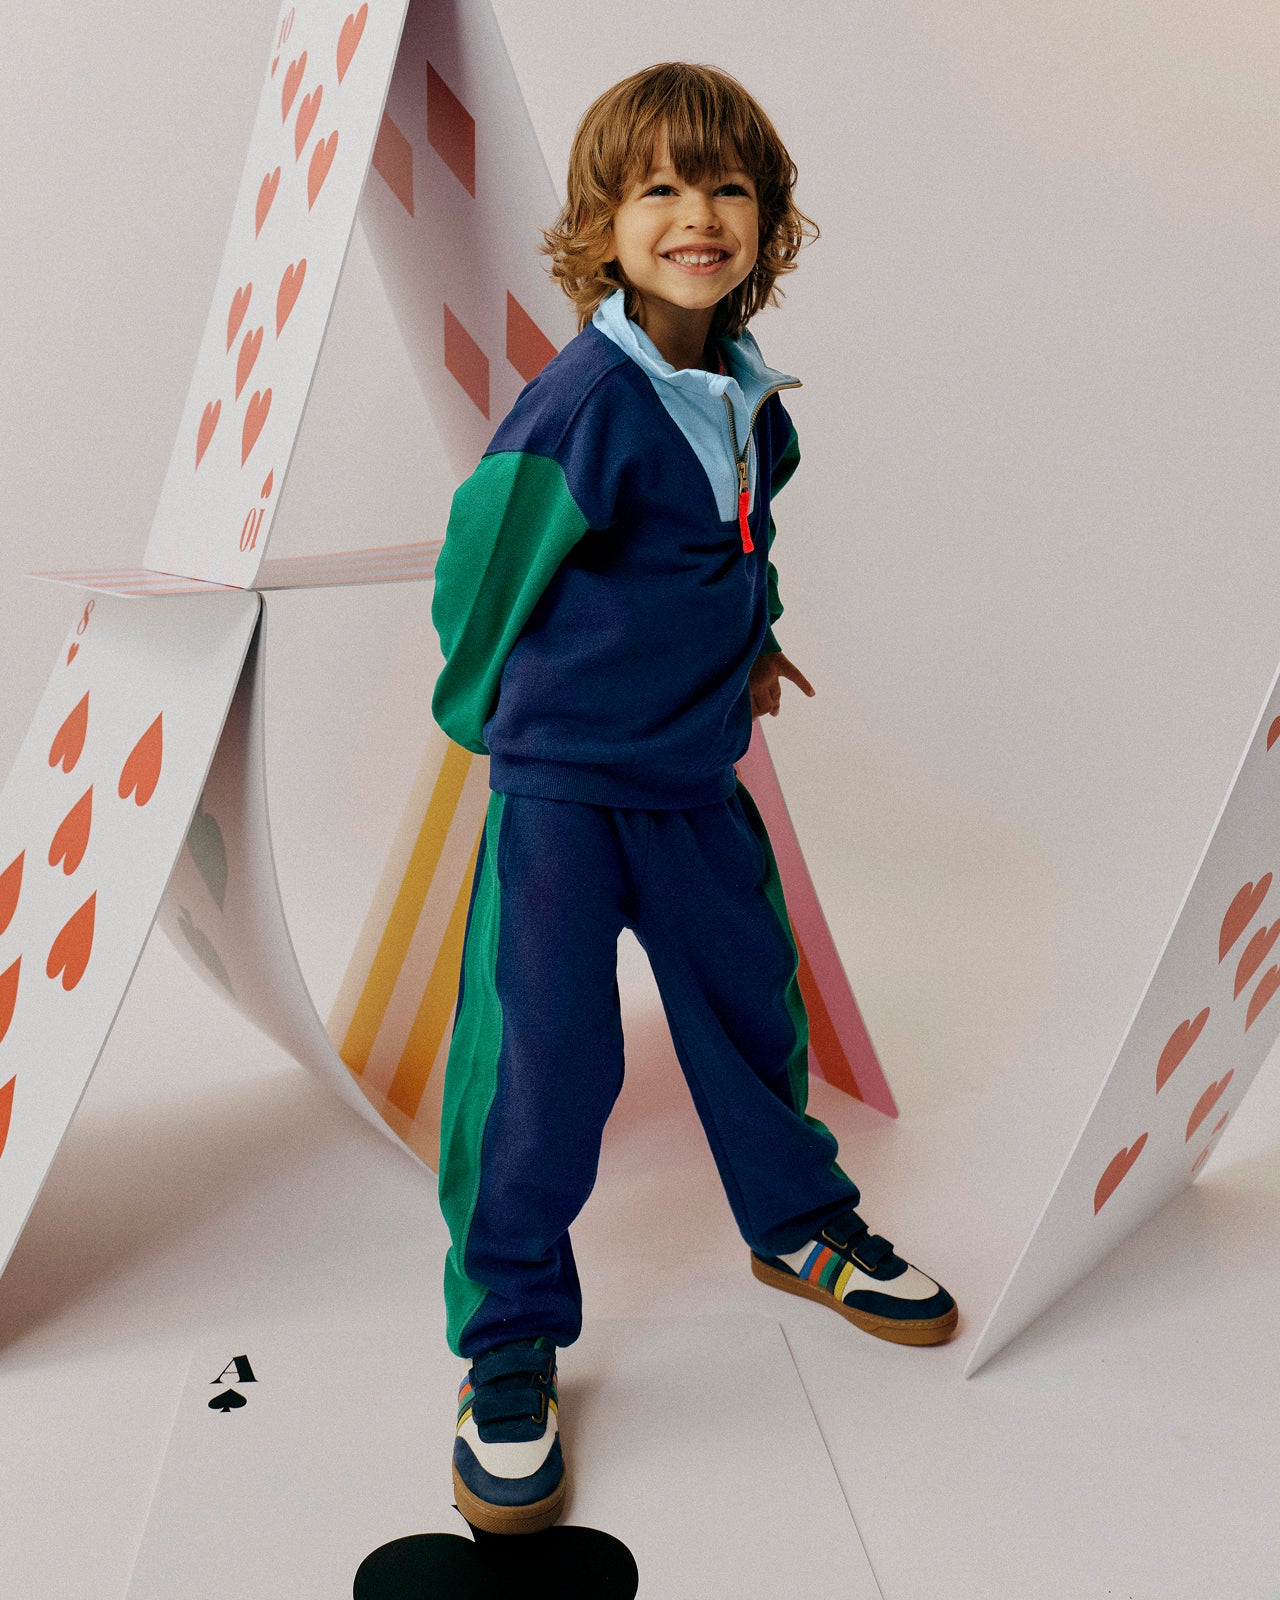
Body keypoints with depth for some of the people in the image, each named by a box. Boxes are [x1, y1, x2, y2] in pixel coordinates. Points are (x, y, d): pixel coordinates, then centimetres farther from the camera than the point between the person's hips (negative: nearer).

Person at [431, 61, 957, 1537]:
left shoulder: (751, 395, 3)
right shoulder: (582, 402, -19)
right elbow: (483, 571, -10)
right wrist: (500, 714, 2)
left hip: (698, 780, 7)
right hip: (560, 783, -7)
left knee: (751, 1002, 18)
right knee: (541, 1057, -9)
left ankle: (800, 1226, 43)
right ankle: (509, 1351, 11)